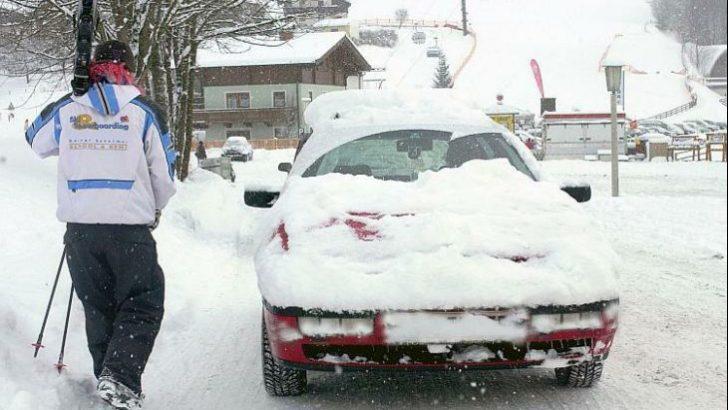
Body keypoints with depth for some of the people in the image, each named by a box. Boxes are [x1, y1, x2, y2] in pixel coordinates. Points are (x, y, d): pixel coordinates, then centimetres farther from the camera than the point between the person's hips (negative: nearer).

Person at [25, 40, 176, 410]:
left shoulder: (66, 110, 5)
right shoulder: (145, 113, -1)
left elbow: (37, 142, 24)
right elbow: (164, 175, 4)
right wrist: (155, 208, 23)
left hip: (80, 228, 3)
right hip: (131, 228, -3)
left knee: (97, 307, 15)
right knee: (142, 305, 4)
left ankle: (108, 379, 18)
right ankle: (120, 379, -12)